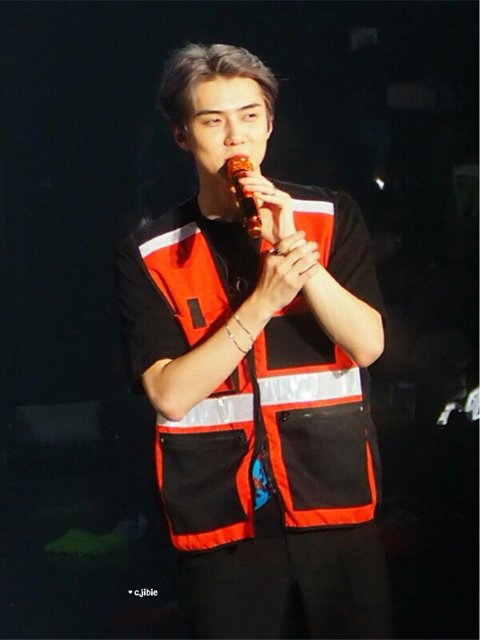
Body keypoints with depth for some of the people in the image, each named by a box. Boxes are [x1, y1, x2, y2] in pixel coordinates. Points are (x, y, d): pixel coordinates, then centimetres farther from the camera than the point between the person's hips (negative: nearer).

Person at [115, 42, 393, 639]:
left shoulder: (330, 217, 4)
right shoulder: (147, 255, 0)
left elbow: (367, 344, -4)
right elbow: (170, 394, -9)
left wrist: (296, 251, -16)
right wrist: (263, 301, -18)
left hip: (335, 501, 1)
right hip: (218, 517, -1)